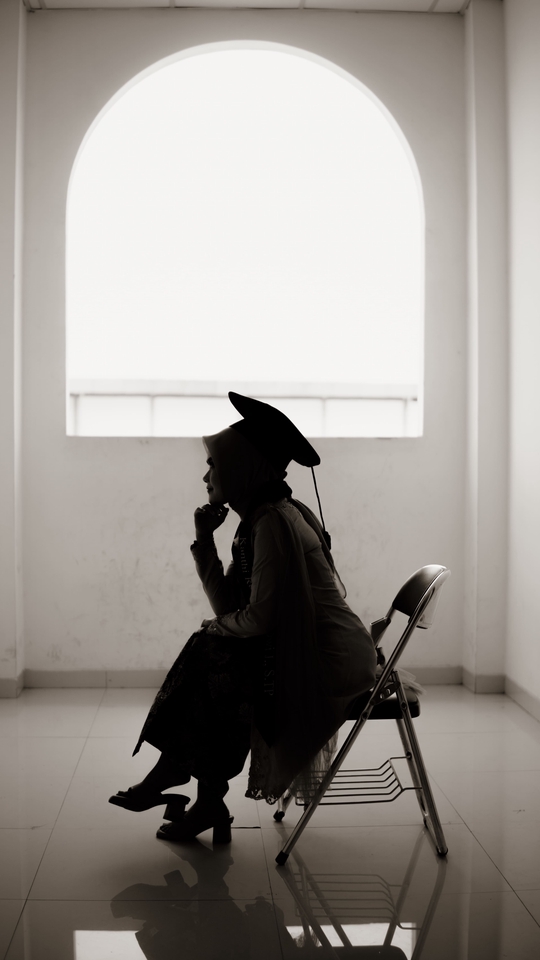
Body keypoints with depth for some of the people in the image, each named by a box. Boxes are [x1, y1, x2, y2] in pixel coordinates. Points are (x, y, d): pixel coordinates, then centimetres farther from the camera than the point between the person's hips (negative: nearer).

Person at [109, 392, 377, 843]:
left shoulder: (274, 522, -18)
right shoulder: (260, 519, 11)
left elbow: (259, 618, -22)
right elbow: (229, 609, 7)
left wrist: (217, 627, -2)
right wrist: (204, 539, 2)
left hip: (330, 661, -9)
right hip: (312, 651, 9)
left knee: (214, 659, -9)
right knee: (211, 653, 3)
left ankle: (167, 780, 11)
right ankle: (207, 804, 5)